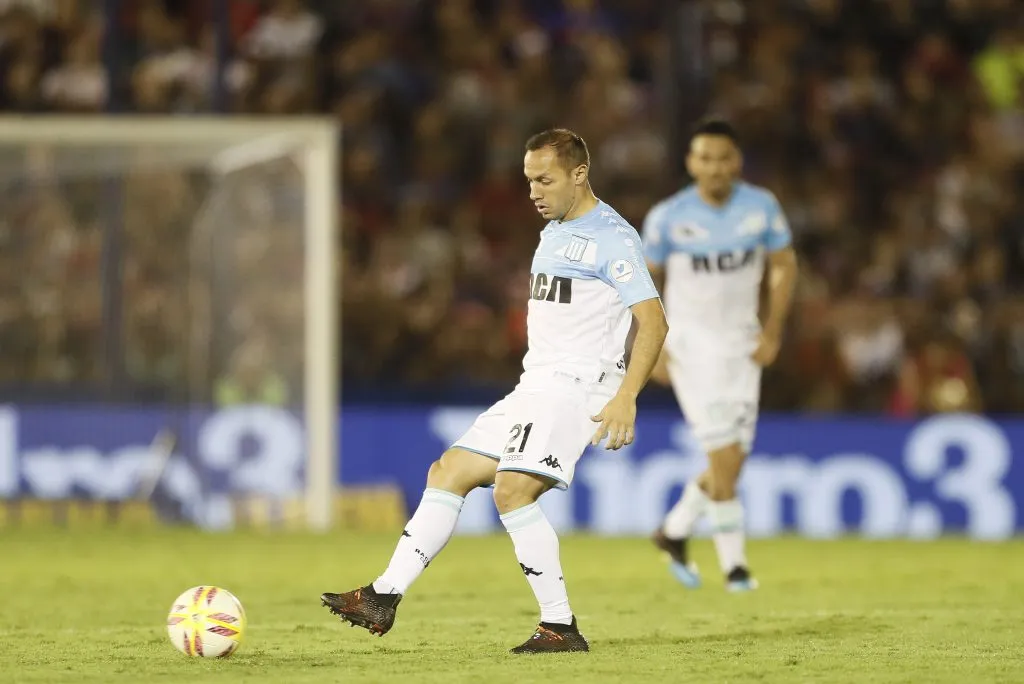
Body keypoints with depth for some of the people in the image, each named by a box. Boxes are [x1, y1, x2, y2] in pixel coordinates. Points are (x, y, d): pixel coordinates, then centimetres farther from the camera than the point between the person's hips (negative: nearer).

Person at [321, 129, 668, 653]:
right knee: (448, 473, 6)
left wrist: (625, 397, -26)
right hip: (535, 387, 10)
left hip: (577, 387, -10)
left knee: (512, 489, -23)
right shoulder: (553, 234, 19)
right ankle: (384, 598, 6)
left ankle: (560, 627, -18)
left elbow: (653, 322, -17)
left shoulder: (611, 238, -10)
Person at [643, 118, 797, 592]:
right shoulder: (668, 217, -10)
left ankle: (674, 532, 26)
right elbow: (646, 278, 3)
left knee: (733, 460, 3)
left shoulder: (761, 207, -5)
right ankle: (734, 565, -2)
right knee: (724, 456, -12)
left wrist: (773, 330, -2)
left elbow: (784, 266, 8)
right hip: (690, 344, -3)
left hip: (741, 344, 3)